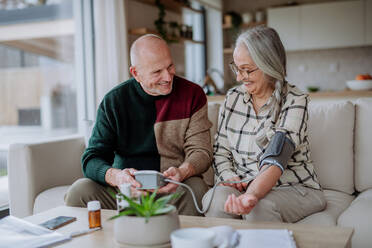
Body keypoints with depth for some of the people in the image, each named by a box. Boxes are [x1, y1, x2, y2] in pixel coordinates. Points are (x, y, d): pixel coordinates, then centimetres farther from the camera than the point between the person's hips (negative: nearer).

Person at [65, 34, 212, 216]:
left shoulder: (192, 95, 0)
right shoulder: (114, 101, 0)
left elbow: (201, 151, -3)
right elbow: (92, 159, -4)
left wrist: (182, 172, -27)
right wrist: (116, 176, -29)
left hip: (170, 188, 0)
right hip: (125, 188, 1)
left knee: (196, 188, -32)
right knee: (79, 190, -23)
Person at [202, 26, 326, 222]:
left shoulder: (294, 101, -12)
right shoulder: (233, 97, 5)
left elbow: (276, 160, -26)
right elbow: (221, 150, 10)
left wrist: (252, 195, -43)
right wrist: (229, 177, -11)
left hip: (295, 189, -3)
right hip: (244, 186, 4)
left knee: (260, 207, -36)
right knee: (215, 198, -29)